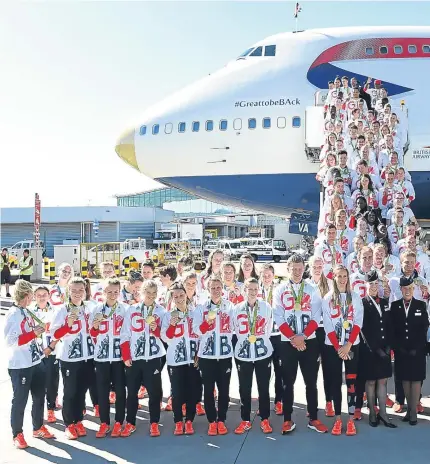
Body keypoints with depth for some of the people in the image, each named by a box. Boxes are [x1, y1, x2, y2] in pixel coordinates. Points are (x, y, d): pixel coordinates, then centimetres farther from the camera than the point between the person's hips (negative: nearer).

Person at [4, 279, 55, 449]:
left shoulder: (28, 312, 8)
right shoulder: (12, 314, -16)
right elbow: (10, 341, -22)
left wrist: (39, 329, 3)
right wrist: (34, 334, -24)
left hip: (36, 362, 8)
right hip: (19, 366, -8)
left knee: (39, 397, 18)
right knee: (20, 401, 5)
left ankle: (38, 428, 34)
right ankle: (17, 434, 21)